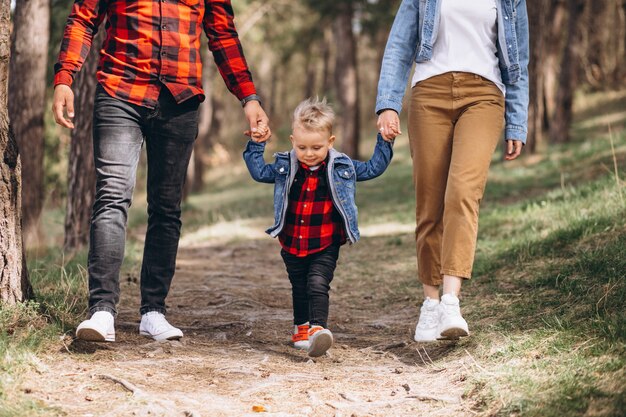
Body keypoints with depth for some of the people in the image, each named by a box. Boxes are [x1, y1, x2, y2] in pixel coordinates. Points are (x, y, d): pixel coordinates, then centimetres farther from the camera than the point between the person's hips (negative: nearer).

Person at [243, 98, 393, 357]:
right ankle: (301, 328, 34)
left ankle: (318, 328, -27)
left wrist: (384, 141, -1)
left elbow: (374, 168, 7)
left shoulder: (342, 168, -3)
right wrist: (256, 143, 7)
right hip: (292, 246, 3)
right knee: (299, 288, 16)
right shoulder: (285, 168, 0)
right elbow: (259, 172, 14)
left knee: (318, 285, -19)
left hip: (325, 246, -3)